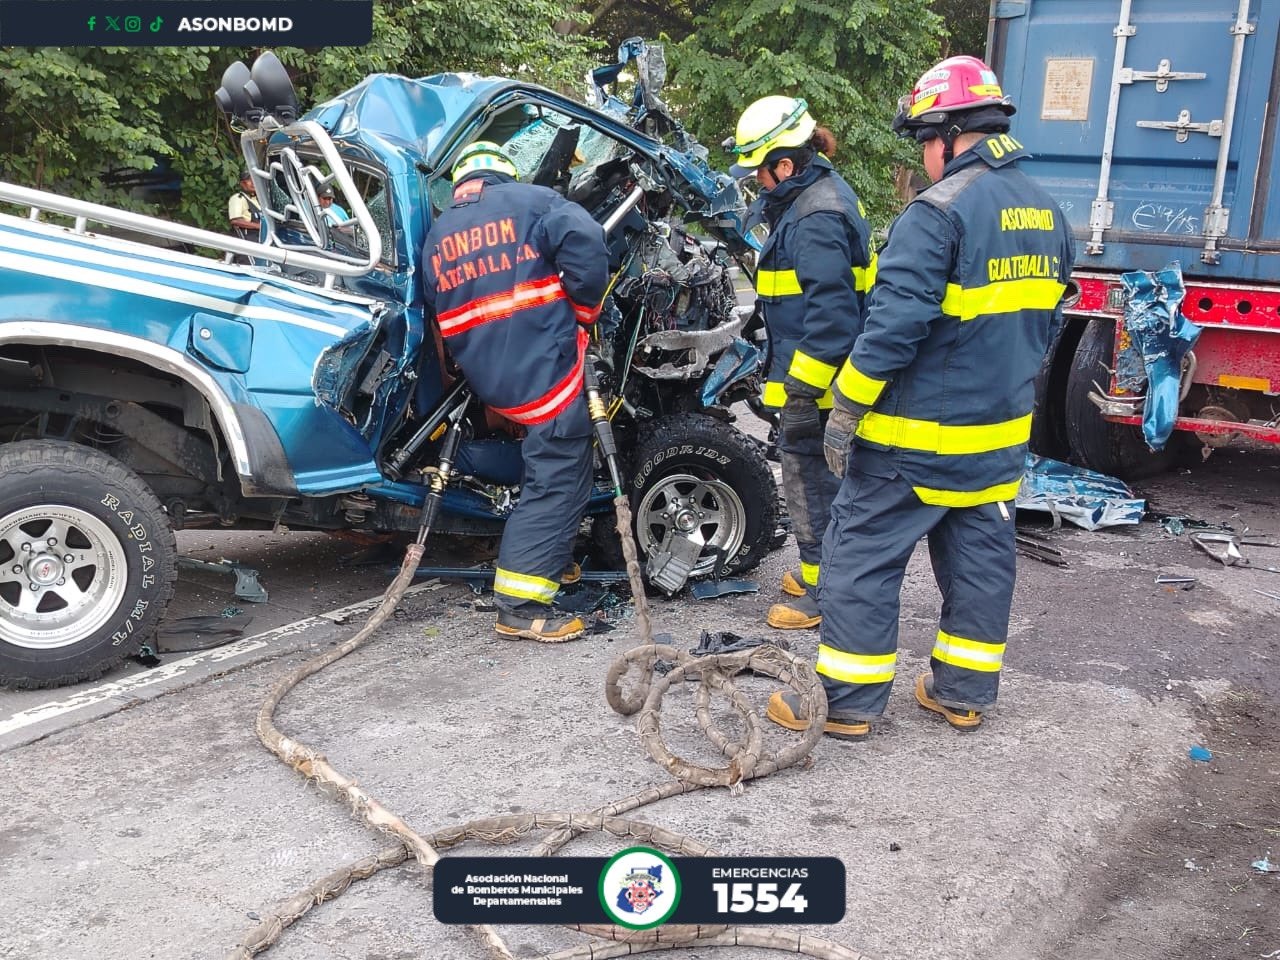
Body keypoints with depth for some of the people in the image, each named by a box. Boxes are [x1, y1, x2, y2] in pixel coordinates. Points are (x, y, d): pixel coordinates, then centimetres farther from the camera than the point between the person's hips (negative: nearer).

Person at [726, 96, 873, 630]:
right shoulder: (816, 194, 12)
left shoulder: (815, 221, -22)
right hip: (809, 368, 11)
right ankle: (817, 570, 33)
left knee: (810, 477, -1)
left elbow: (832, 314, -27)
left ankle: (824, 591, 10)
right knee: (812, 474, 19)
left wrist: (803, 388, -24)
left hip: (815, 375, -11)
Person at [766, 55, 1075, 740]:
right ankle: (964, 693, 28)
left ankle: (846, 702, 9)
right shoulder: (1045, 214, 9)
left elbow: (895, 323, -23)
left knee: (862, 558, 2)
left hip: (915, 435, -8)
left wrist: (846, 408, -17)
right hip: (1000, 434, 8)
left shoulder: (939, 212, -17)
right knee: (980, 558, 16)